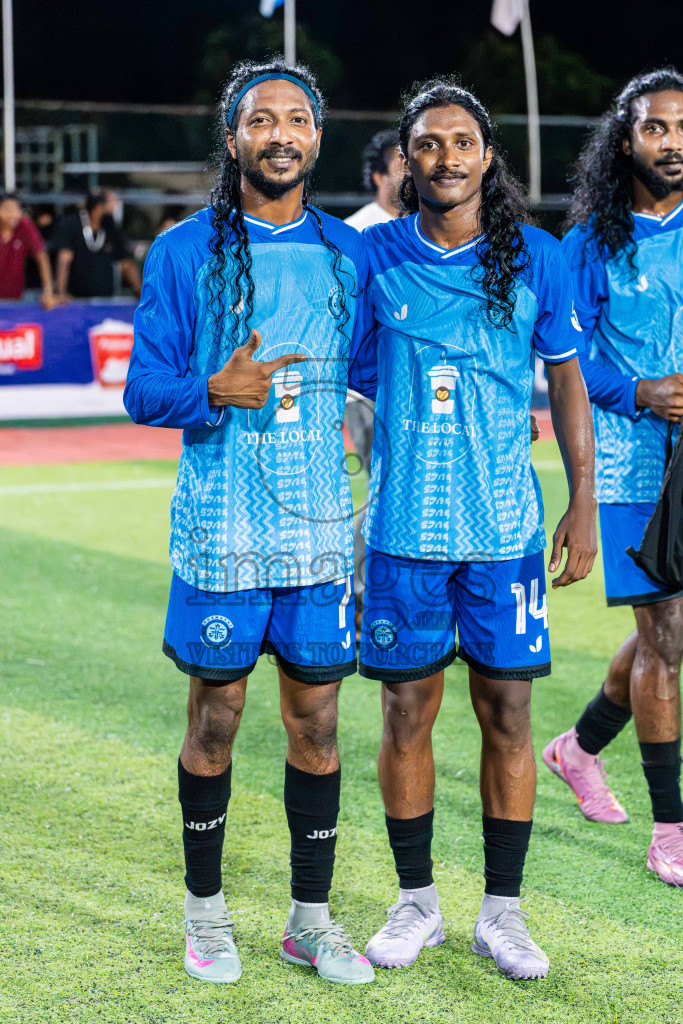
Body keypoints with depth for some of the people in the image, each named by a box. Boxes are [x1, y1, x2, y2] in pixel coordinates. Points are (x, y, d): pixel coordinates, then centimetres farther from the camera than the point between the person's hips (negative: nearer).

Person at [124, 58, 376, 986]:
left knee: (317, 723, 7)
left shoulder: (347, 255, 8)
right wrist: (215, 392, -22)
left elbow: (372, 370, 17)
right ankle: (206, 912, 22)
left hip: (319, 527, 3)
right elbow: (144, 389, -4)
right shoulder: (185, 252, -1)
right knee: (214, 722, 6)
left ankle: (311, 918, 20)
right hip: (220, 530, -3)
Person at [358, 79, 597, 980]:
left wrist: (583, 500, 2)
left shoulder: (537, 258, 1)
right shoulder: (373, 256, 0)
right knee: (407, 711, 5)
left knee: (508, 710, 3)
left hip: (506, 525, 0)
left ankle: (502, 910, 15)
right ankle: (416, 900, 21)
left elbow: (566, 380, 7)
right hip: (403, 526, 0)